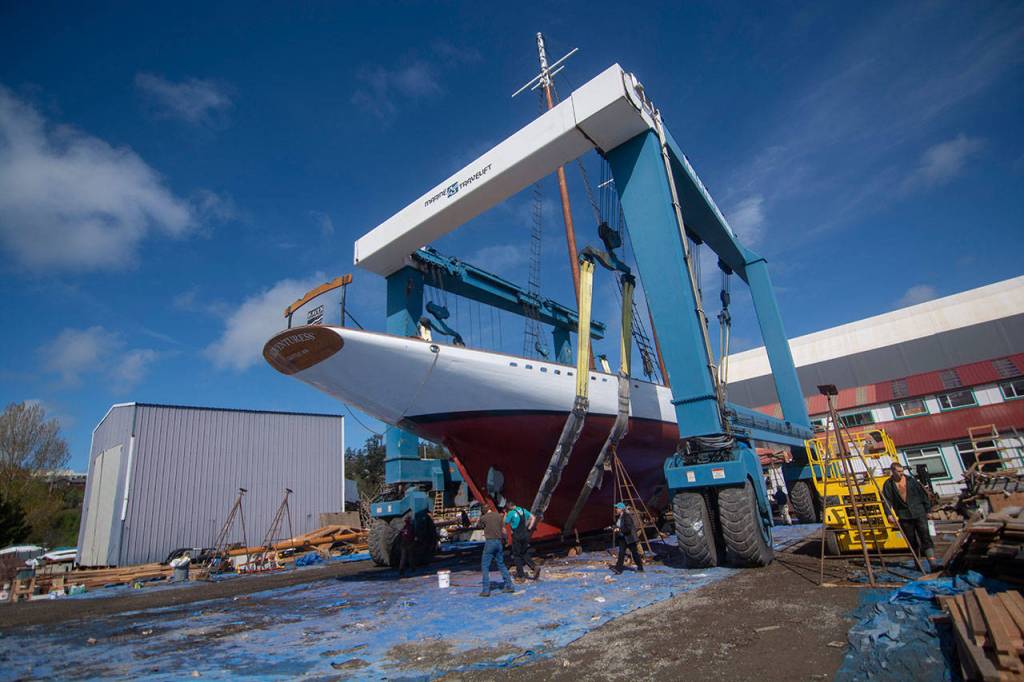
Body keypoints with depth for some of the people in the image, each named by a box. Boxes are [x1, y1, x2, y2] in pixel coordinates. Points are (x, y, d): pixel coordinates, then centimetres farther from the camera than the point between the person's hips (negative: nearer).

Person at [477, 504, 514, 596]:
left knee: (485, 566, 3)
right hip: (499, 542, 5)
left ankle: (486, 590, 0)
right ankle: (509, 586, 17)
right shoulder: (499, 516, 6)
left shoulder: (483, 518, -6)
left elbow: (478, 526, 13)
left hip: (490, 542, -5)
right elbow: (503, 530, 7)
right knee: (501, 564, 17)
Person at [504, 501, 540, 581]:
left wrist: (505, 515, 9)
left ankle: (521, 575, 8)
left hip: (517, 536, -5)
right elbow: (533, 517, 7)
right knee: (525, 554, 16)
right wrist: (529, 528, 6)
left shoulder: (511, 513, -9)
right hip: (525, 535, 5)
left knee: (516, 555, 8)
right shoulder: (523, 510, 8)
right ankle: (534, 567, -3)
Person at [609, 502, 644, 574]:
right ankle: (618, 568, -5)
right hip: (622, 538, 7)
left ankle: (640, 568, 22)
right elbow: (617, 526, 20)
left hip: (629, 538, -7)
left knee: (634, 553, 6)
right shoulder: (618, 517, 8)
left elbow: (628, 528, -26)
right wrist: (614, 528, -1)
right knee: (621, 552, -2)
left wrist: (619, 529, -26)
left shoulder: (627, 516, -19)